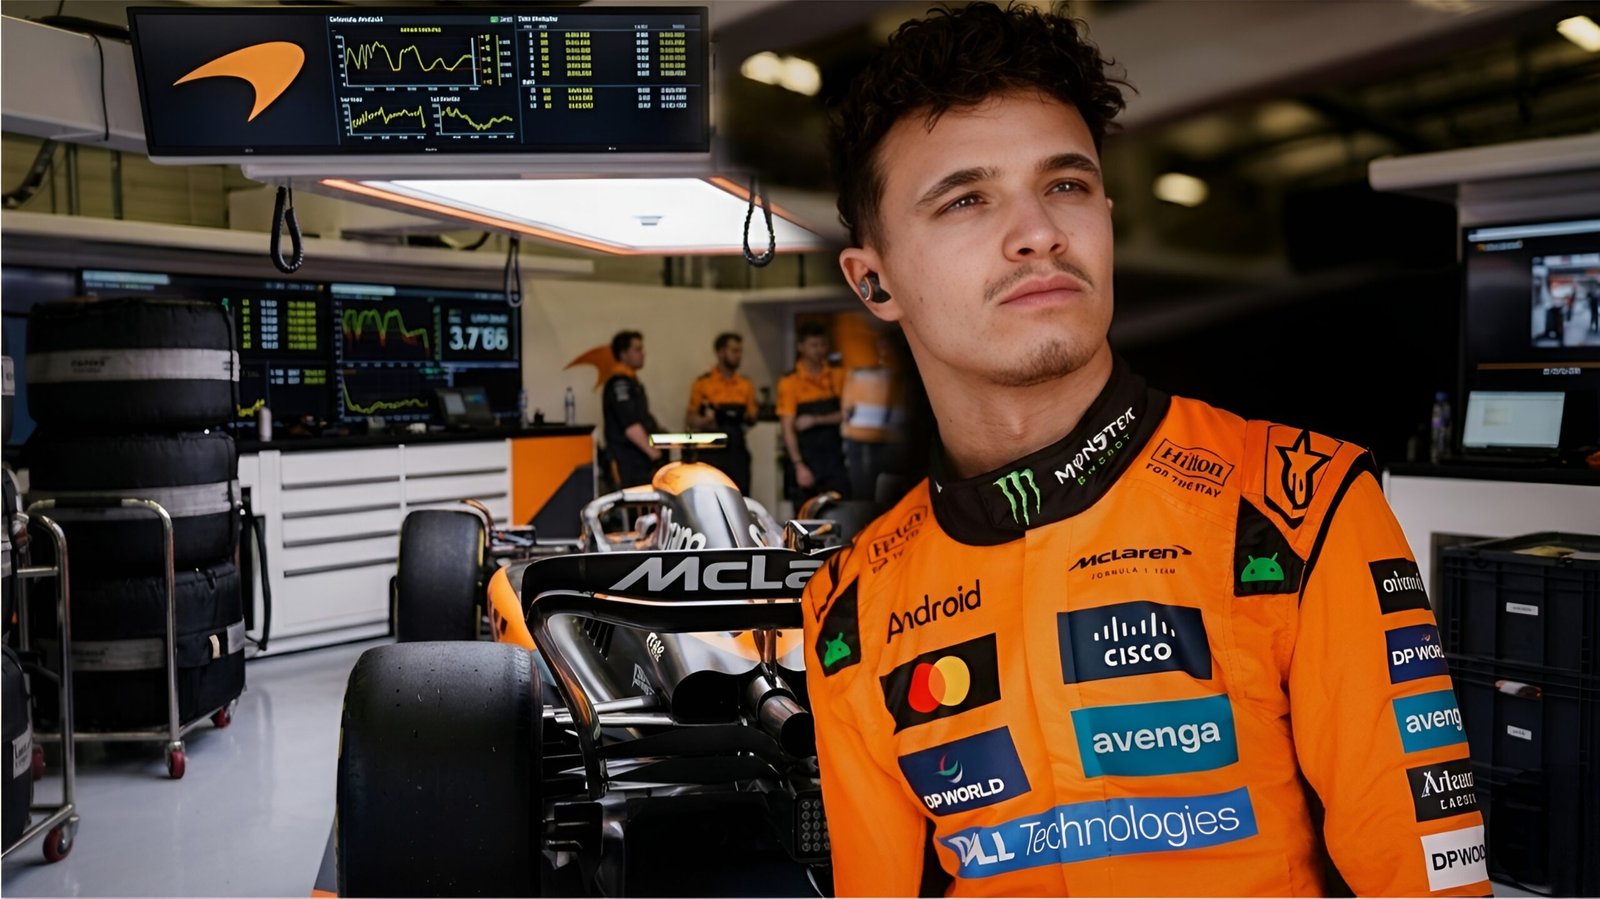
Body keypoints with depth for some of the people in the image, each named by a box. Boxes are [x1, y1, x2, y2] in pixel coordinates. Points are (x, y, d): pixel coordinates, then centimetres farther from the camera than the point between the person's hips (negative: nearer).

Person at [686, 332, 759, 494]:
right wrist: (705, 421, -19)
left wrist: (746, 417, -6)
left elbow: (752, 418, 17)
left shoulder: (746, 384, 12)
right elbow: (690, 419, 1)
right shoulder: (702, 383, -1)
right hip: (711, 452, -4)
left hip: (737, 451, 4)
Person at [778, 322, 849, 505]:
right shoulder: (789, 382, -3)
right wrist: (799, 466, -14)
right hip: (805, 462, -3)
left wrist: (816, 420, -13)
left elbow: (846, 413, 2)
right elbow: (788, 428, -6)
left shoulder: (838, 377, 8)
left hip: (833, 460, 3)